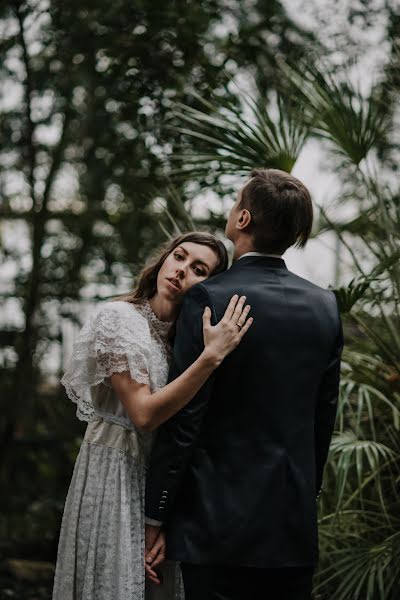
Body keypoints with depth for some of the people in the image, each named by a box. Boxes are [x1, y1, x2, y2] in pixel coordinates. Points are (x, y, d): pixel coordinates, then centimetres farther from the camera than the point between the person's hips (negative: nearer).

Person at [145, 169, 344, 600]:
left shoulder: (209, 299, -12)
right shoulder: (324, 306, 4)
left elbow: (182, 419, -12)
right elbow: (325, 417, 10)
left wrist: (154, 519, -5)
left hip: (221, 521, -5)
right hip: (296, 528, 5)